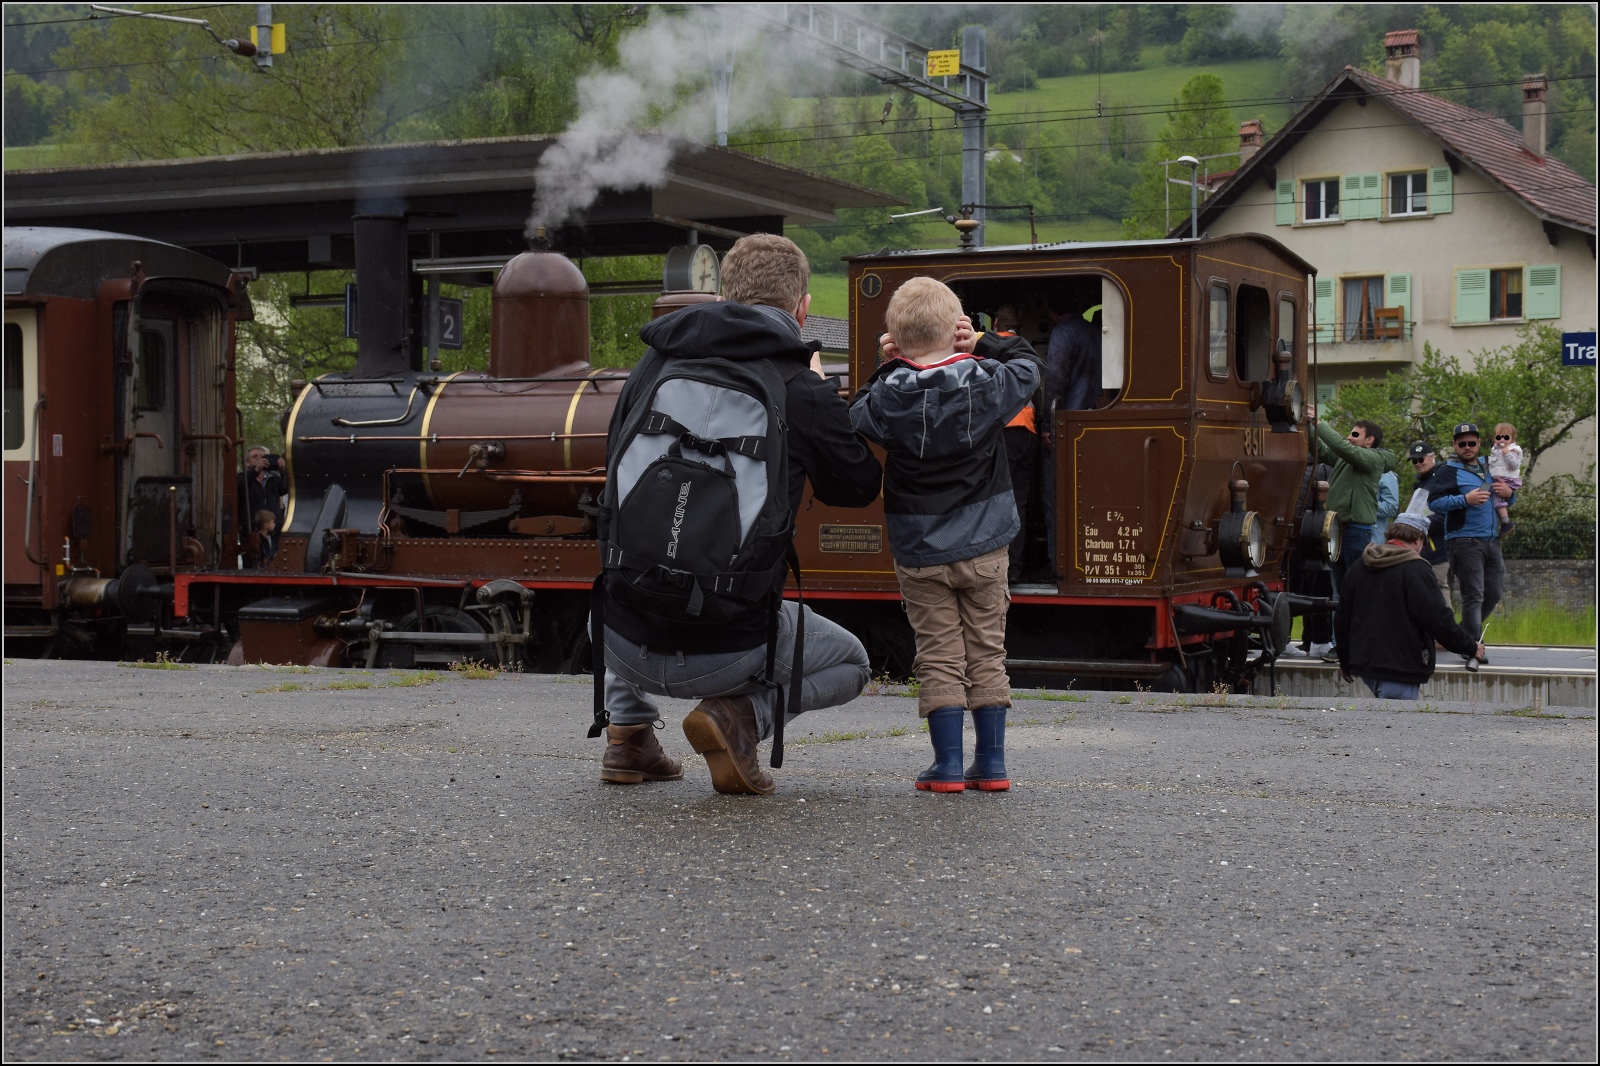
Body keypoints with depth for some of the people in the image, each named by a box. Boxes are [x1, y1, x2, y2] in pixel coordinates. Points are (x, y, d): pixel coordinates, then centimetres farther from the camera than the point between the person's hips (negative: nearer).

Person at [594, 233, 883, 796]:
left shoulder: (652, 365, 5)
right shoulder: (804, 394, -7)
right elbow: (859, 487, 8)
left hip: (622, 641, 4)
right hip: (724, 651, -4)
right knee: (850, 664, 25)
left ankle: (628, 731, 22)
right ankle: (740, 715, -2)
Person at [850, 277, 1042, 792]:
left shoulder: (889, 397, -13)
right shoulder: (987, 383, -10)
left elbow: (855, 419, 6)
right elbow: (1027, 363, 10)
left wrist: (888, 369, 4)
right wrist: (981, 343, 6)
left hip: (919, 552, -1)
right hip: (984, 547, 1)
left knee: (939, 657, 5)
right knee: (986, 653, 10)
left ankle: (948, 765, 2)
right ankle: (992, 763, 12)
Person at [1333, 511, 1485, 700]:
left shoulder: (1358, 568, 12)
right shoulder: (1415, 571, -11)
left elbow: (1342, 620, 19)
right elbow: (1437, 620, -13)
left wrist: (1345, 663, 31)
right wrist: (1471, 647, 1)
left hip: (1364, 663, 7)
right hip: (1400, 669, -7)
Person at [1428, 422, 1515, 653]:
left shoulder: (1488, 467, 18)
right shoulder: (1450, 471, -3)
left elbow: (1510, 501, 29)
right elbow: (1434, 501, -15)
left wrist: (1509, 493, 4)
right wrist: (1465, 499, -25)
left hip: (1491, 540, 7)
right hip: (1465, 541, -7)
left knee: (1494, 592, 10)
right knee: (1473, 595, -10)